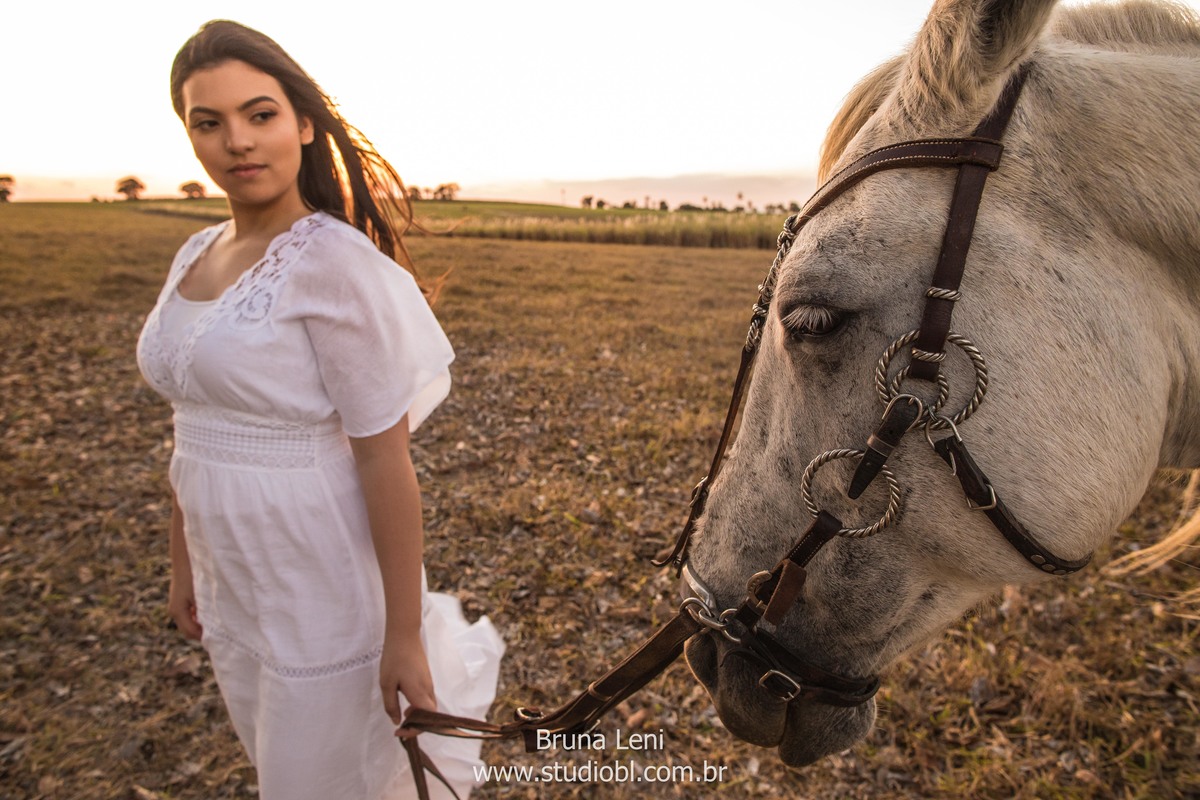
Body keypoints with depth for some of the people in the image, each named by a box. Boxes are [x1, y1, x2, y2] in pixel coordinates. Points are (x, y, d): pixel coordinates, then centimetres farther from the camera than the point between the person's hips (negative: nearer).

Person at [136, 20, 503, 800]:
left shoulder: (338, 262, -19)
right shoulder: (198, 254, 4)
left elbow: (387, 460, -20)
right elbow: (198, 425, 11)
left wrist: (404, 633, -16)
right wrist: (184, 561, 16)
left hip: (326, 581, -7)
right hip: (237, 580, 8)